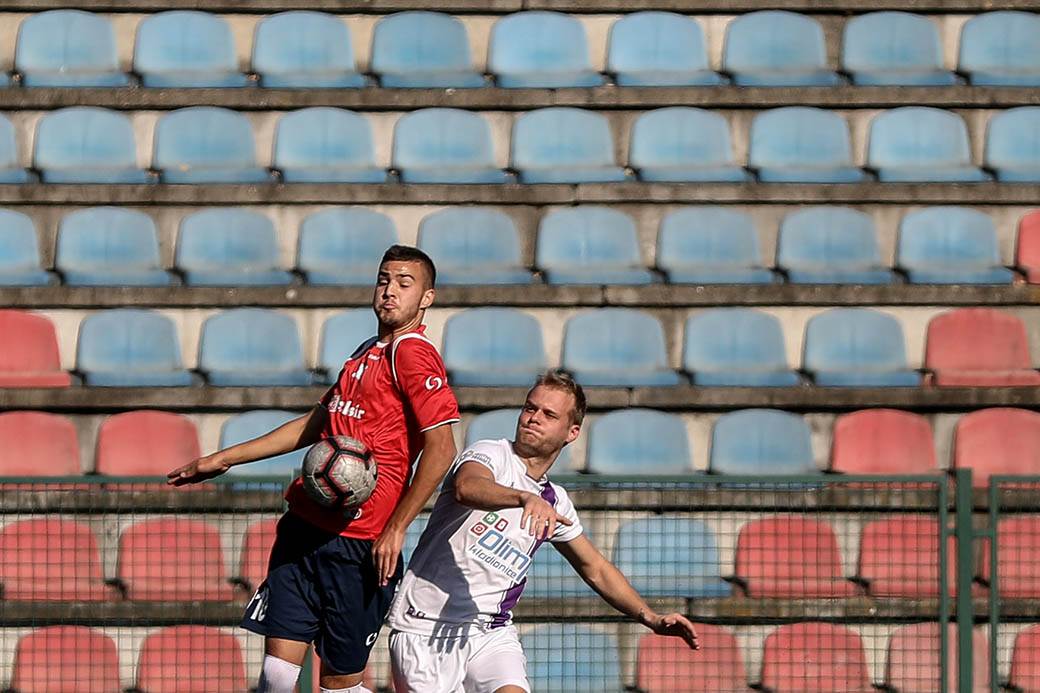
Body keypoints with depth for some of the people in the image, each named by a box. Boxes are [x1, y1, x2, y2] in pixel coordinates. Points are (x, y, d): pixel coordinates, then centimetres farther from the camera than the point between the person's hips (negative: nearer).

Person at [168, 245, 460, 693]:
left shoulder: (412, 355, -9)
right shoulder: (367, 354, 19)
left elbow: (440, 449, -18)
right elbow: (313, 426, 30)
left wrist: (395, 529, -17)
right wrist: (223, 460, 32)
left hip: (358, 545, -8)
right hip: (304, 529, 8)